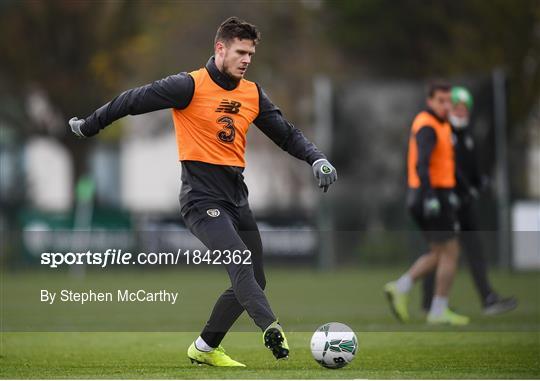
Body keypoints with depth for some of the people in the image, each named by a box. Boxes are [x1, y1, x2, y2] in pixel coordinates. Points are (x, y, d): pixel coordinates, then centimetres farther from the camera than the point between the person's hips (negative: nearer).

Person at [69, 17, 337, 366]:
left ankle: (205, 348, 22)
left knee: (253, 281, 8)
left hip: (237, 197, 7)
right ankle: (271, 330, -41)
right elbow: (133, 101, -3)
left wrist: (317, 158, 0)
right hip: (202, 197, -7)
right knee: (241, 264, -27)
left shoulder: (253, 94, 9)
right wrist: (89, 126, 5)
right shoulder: (191, 86, -10)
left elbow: (286, 133, 17)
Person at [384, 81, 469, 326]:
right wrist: (430, 197, -35)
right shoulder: (428, 127, -15)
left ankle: (400, 289, 4)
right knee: (450, 252, -2)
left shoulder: (435, 125, 17)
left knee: (439, 255, 15)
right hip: (435, 197, -10)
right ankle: (439, 312, 1)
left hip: (431, 198, 10)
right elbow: (421, 165, -27)